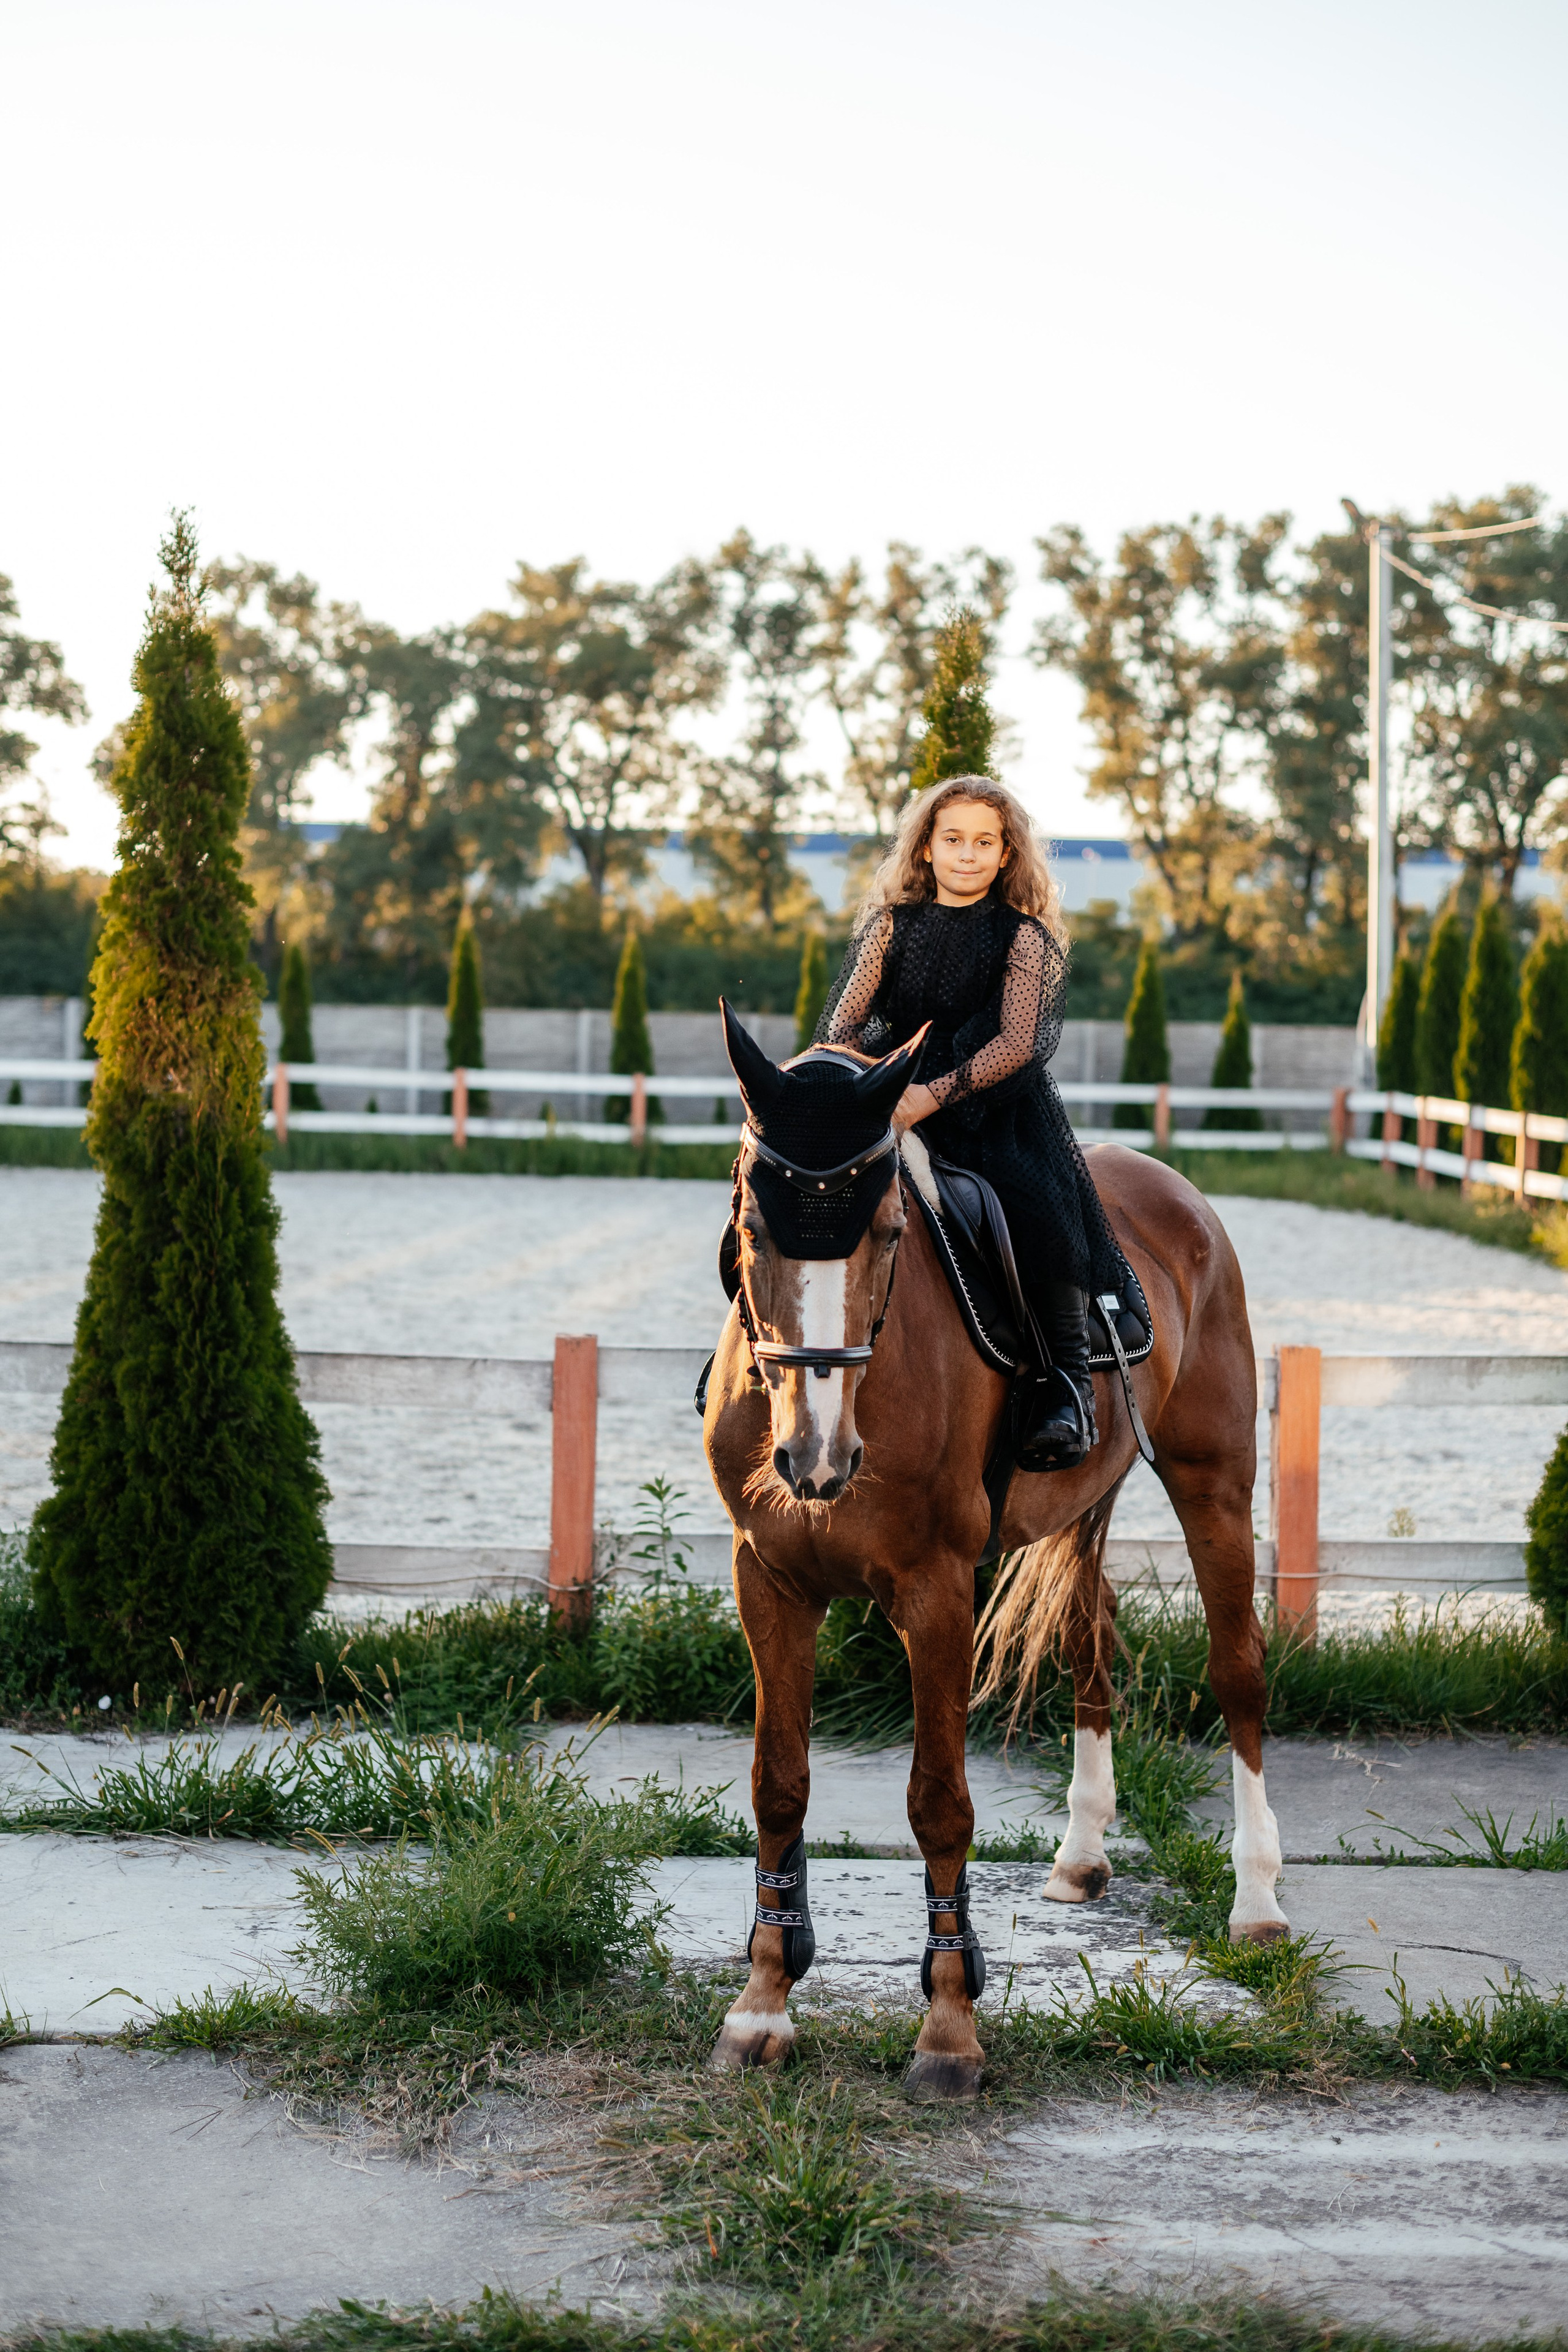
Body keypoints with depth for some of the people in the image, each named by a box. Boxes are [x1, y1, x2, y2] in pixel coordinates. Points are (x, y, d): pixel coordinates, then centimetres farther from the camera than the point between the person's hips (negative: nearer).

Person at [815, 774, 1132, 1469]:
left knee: (1037, 1208, -27)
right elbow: (844, 1021, 6)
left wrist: (934, 1095, -23)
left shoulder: (1023, 937, 0)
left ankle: (1066, 1384, -18)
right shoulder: (891, 924, 9)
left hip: (995, 1102, -3)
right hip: (890, 1095, 3)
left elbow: (1017, 1042, -11)